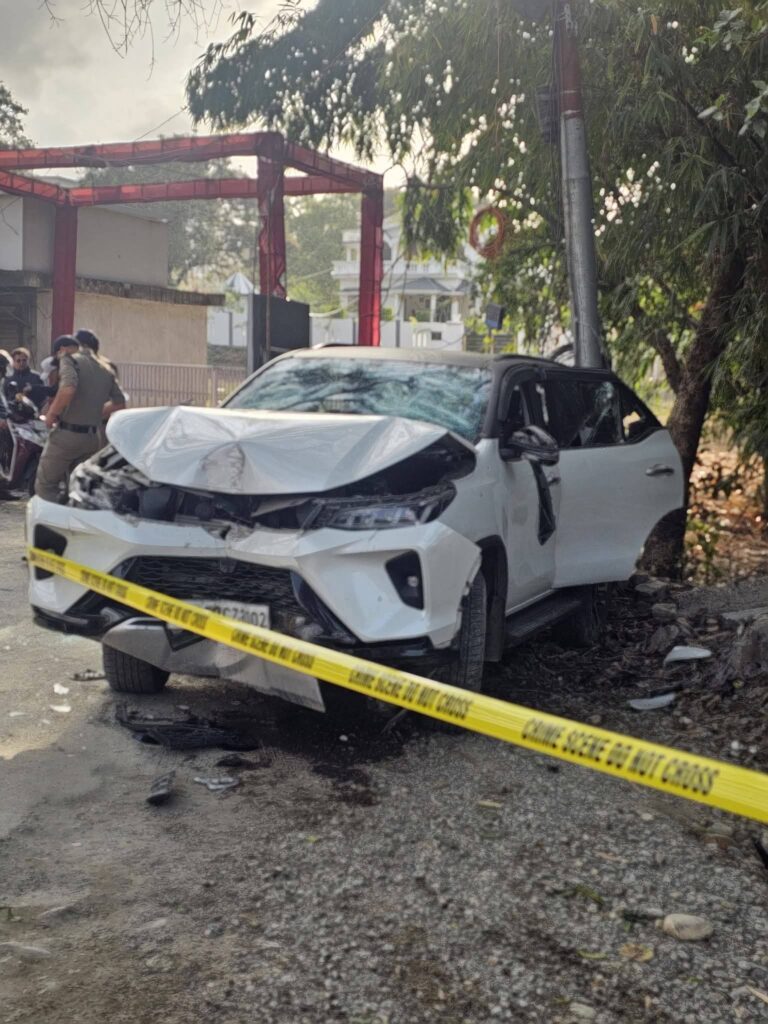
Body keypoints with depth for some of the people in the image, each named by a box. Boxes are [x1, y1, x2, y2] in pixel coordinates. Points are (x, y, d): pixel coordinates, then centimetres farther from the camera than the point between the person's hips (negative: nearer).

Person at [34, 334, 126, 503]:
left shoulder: (69, 359, -6)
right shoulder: (106, 369, 15)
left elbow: (68, 388, -25)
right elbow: (119, 403, 17)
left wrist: (51, 414, -13)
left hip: (67, 434, -6)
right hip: (92, 438, 7)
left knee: (46, 486, 3)